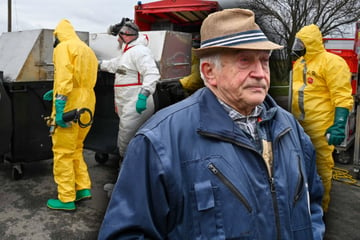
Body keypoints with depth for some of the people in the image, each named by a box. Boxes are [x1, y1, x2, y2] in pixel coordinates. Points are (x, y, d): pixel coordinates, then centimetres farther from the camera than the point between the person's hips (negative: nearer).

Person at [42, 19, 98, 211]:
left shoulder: (64, 47, -6)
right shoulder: (88, 51, 19)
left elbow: (64, 78, -18)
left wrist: (59, 109, -21)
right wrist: (57, 92, 26)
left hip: (69, 109, -8)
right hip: (86, 108, 8)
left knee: (63, 153, 0)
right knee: (75, 150, 19)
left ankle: (66, 199, 6)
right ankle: (83, 188, 18)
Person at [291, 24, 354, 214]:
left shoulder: (331, 62, -12)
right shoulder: (299, 63, 13)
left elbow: (342, 98, -17)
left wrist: (339, 126, -25)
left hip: (320, 127, -8)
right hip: (299, 125, 8)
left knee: (322, 165, 3)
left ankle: (321, 205, 18)